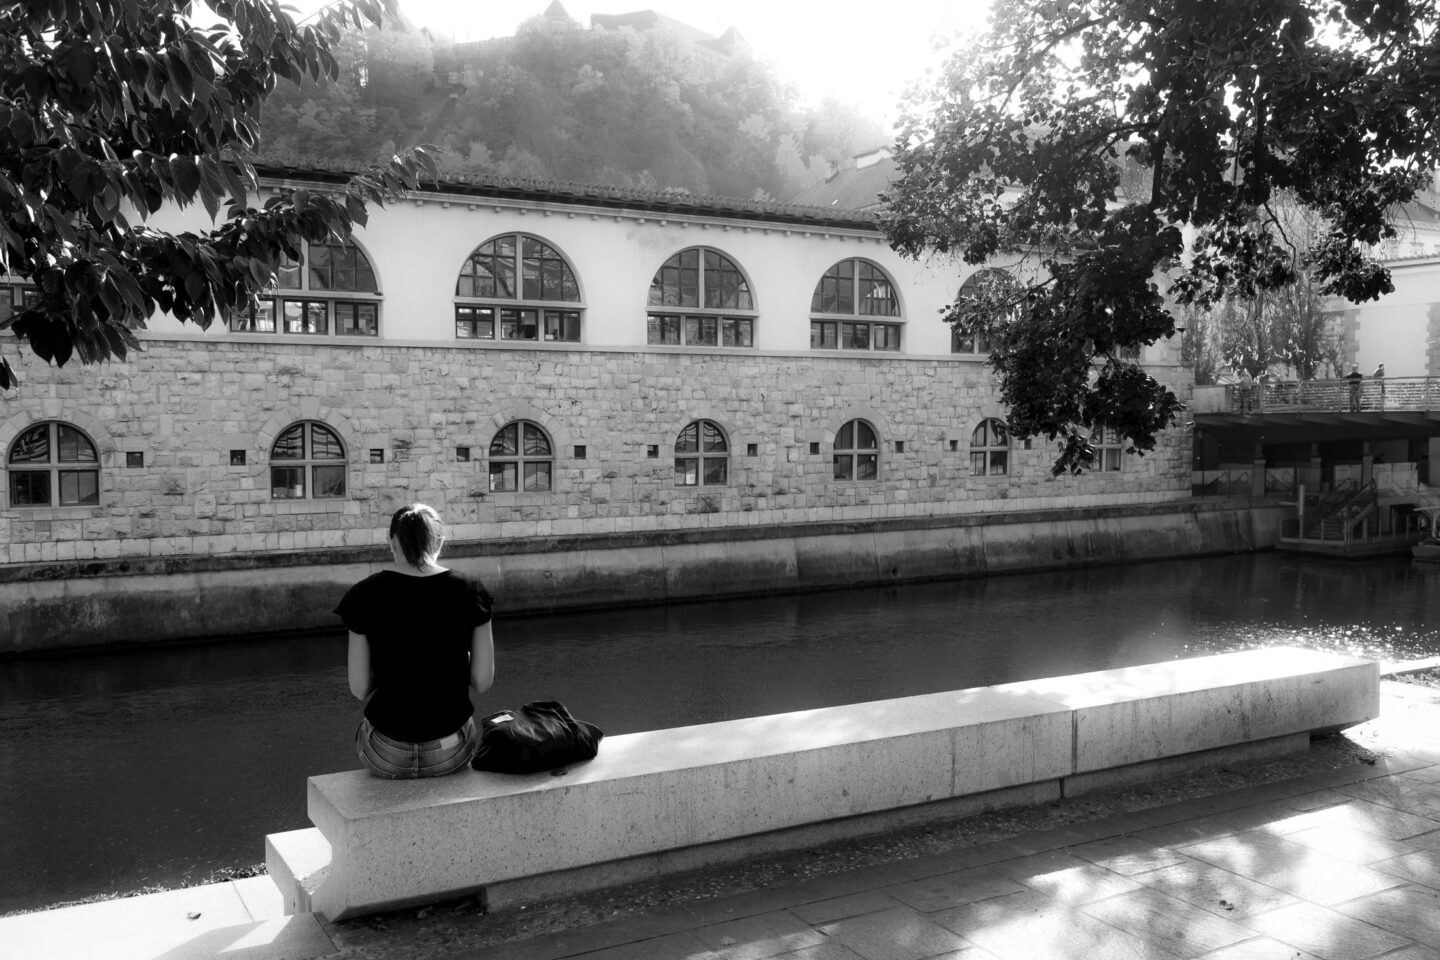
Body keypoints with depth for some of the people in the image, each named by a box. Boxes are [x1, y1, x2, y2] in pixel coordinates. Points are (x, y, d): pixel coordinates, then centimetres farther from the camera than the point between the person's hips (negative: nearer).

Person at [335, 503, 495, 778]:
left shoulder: (365, 595, -7)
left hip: (387, 757, 0)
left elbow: (359, 688, -4)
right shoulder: (469, 591, -7)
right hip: (452, 754, 0)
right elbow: (483, 681, -4)